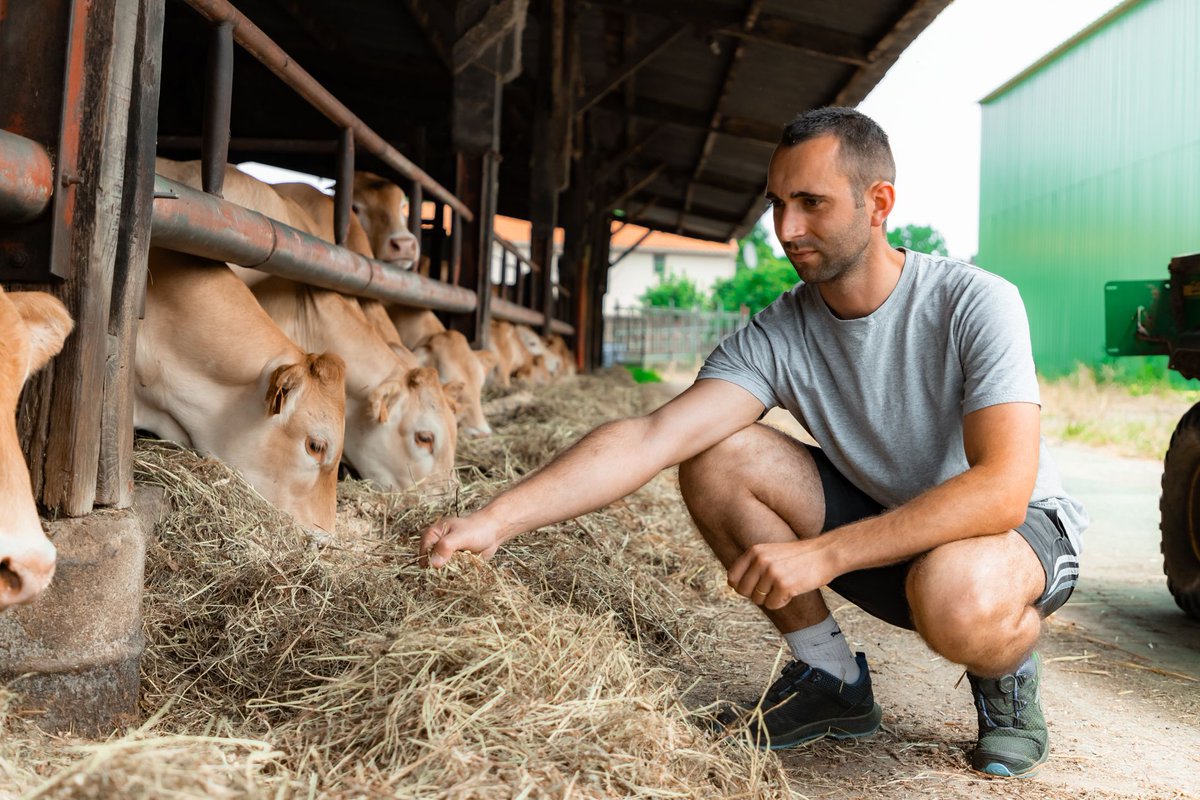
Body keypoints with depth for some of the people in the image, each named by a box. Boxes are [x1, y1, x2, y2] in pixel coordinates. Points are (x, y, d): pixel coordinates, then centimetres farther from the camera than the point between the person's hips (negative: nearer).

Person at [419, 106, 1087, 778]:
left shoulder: (975, 304, -23)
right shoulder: (777, 336, -13)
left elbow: (1001, 489, -33)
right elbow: (652, 437, -24)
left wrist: (820, 554, -39)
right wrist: (493, 522, -35)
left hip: (1022, 524, -4)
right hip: (885, 529, 5)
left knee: (953, 596, -41)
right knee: (714, 459, -16)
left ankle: (1008, 670, -1)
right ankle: (832, 679, 0)